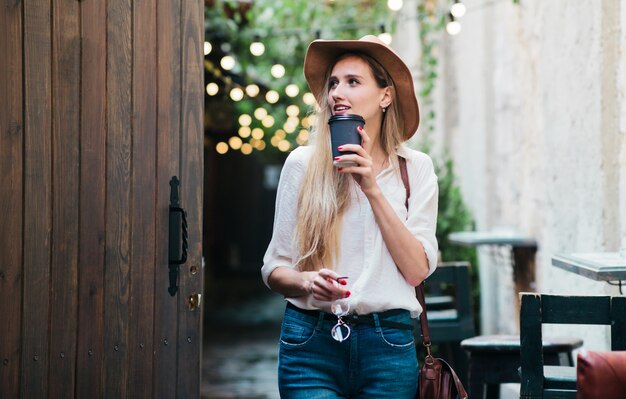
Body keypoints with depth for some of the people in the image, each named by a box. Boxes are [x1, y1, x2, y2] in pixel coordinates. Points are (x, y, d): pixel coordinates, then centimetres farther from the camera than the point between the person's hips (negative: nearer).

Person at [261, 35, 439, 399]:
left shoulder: (415, 168, 4)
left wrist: (373, 188, -10)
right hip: (311, 338, -1)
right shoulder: (303, 164, 3)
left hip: (386, 344, 1)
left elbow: (417, 270, -5)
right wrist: (306, 282, -17)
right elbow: (274, 267, 5)